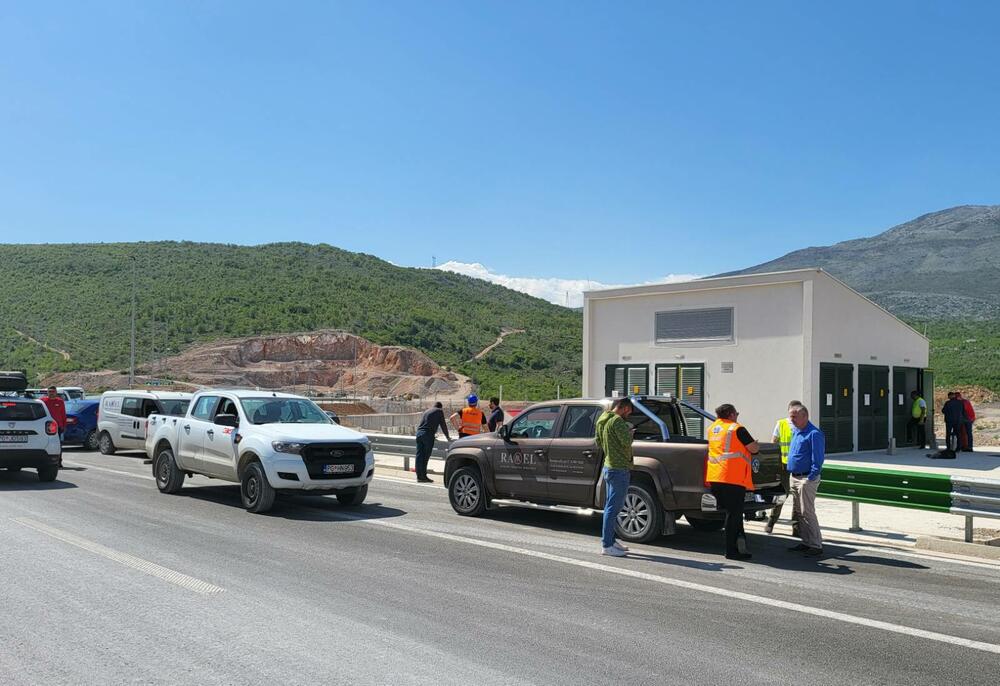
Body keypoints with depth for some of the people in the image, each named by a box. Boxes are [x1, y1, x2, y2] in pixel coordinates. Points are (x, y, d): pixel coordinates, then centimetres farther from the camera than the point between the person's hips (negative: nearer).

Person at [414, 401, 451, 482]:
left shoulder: (426, 412, 28)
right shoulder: (439, 411, 9)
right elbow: (443, 424, 9)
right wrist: (447, 437, 19)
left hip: (419, 432, 6)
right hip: (428, 434, -6)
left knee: (419, 455, 5)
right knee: (425, 456, -4)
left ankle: (419, 476, 6)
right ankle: (423, 476, -4)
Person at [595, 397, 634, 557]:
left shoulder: (602, 420, 13)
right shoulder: (616, 421, -16)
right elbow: (627, 441, -24)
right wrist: (629, 430, -5)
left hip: (609, 467, 10)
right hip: (618, 469, -10)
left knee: (610, 507, 16)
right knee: (613, 508, -6)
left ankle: (610, 541, 24)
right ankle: (607, 545, -4)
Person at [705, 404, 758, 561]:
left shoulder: (712, 428, 14)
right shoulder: (737, 429, -6)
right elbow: (754, 449, -4)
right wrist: (754, 444, 17)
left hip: (714, 477, 7)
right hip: (733, 477, -7)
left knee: (731, 512, 16)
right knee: (734, 513, -2)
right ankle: (731, 551, -1)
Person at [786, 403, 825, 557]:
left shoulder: (814, 434, -15)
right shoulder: (795, 432, 14)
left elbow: (818, 459, -17)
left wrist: (810, 478, -19)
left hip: (806, 479, -9)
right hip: (794, 477, 9)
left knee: (807, 512, -7)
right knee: (800, 512, 13)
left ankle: (816, 545, -1)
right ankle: (806, 542, 22)